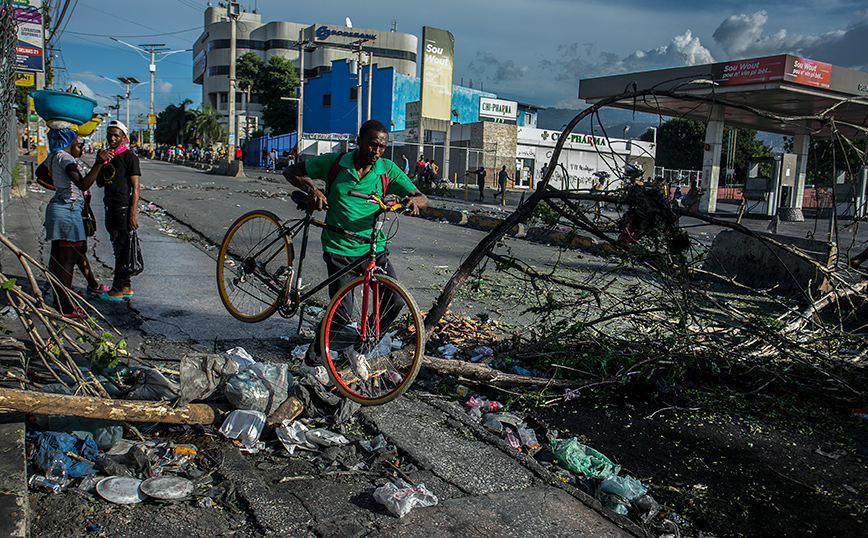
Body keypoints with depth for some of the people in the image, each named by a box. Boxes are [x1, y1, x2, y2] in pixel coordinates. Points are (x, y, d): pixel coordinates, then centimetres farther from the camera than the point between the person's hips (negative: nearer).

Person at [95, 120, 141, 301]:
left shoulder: (129, 157, -9)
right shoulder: (107, 156, 15)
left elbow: (135, 188, -12)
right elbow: (100, 183, 14)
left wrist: (132, 215, -17)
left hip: (123, 208, -8)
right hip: (110, 208, 8)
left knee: (121, 249, -4)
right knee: (118, 248, 12)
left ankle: (117, 290, 0)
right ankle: (126, 287, 19)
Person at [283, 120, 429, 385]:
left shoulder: (387, 169, 0)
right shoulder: (334, 163, -4)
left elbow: (422, 198, 0)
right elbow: (291, 171, 4)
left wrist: (413, 200, -25)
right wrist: (311, 189, -16)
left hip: (374, 247, 3)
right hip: (339, 248, -3)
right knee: (342, 313, -10)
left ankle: (357, 347, 16)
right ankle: (312, 361, 16)